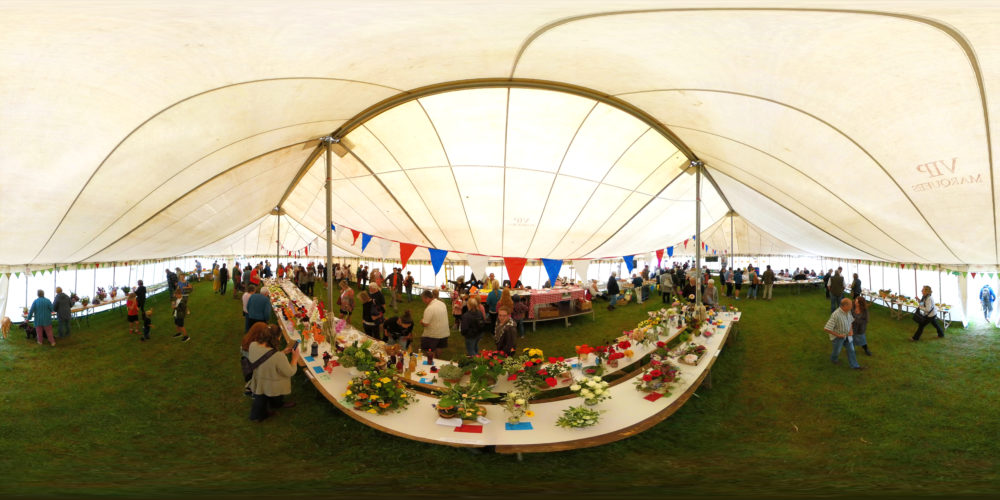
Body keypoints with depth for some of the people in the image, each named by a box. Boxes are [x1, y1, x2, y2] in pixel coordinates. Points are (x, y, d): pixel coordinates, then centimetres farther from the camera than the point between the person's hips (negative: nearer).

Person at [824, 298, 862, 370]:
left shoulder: (848, 311, -14)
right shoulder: (835, 315, -39)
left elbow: (851, 320, 9)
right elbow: (826, 329, -37)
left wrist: (851, 330, -6)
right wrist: (838, 335, -24)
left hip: (847, 335, 6)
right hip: (838, 337, -6)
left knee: (851, 350, 17)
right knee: (837, 350, 20)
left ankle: (854, 365, 35)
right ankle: (833, 358, 51)